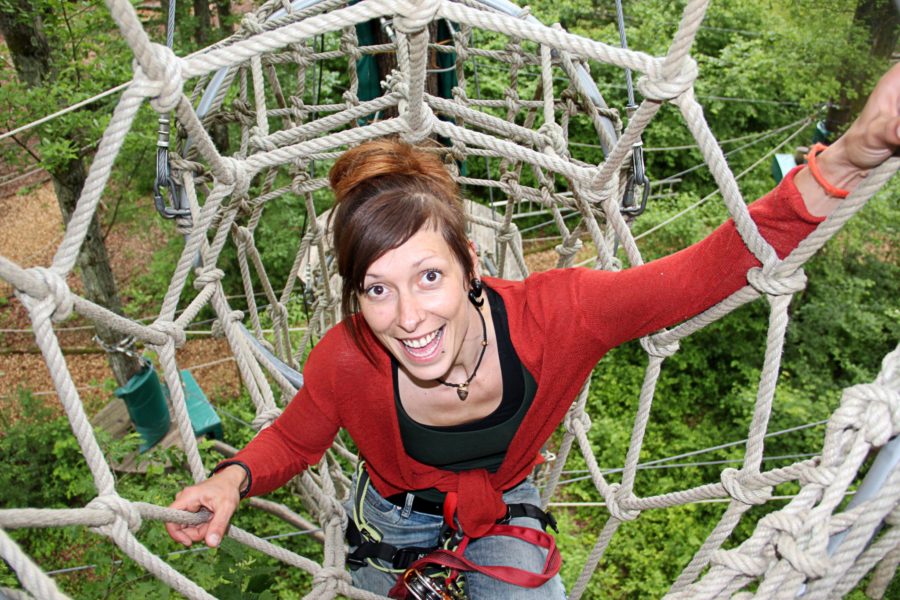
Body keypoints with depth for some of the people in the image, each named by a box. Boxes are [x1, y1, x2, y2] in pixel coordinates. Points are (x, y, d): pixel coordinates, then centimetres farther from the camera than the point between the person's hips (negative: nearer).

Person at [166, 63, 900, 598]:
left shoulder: (553, 313, -38)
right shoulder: (345, 362, -35)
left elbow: (707, 272, -35)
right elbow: (294, 439, -13)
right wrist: (237, 477, -35)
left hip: (504, 503, 0)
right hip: (394, 516, 1)